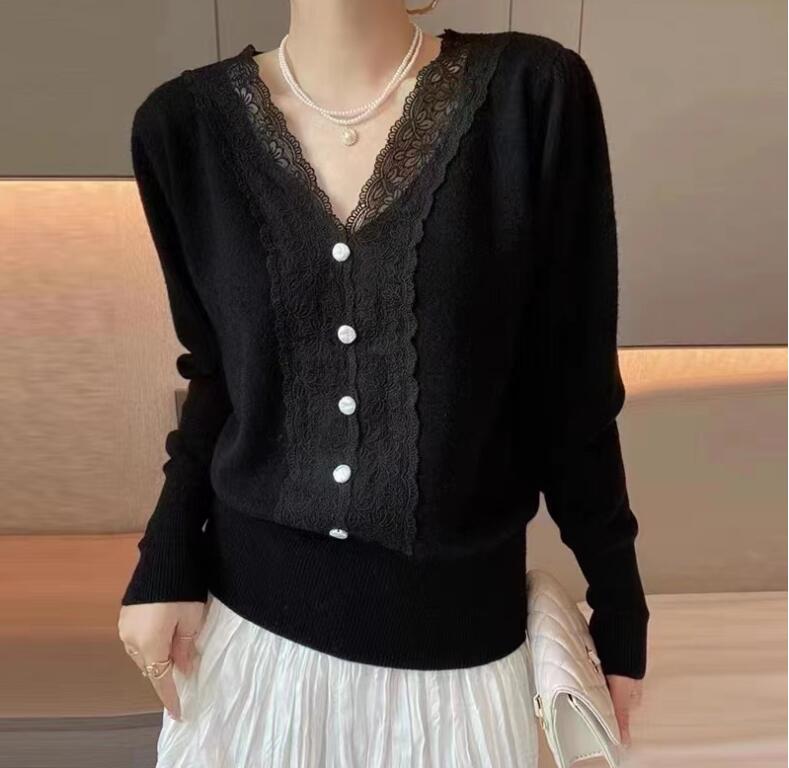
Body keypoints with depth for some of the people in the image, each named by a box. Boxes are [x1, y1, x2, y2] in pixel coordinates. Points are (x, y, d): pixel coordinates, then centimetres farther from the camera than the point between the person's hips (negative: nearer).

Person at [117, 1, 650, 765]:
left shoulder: (534, 93, -11)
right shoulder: (185, 122, -5)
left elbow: (574, 392, -7)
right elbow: (216, 371, 5)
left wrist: (619, 613, 0)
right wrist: (166, 561, -2)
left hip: (452, 624, -1)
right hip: (247, 604, 3)